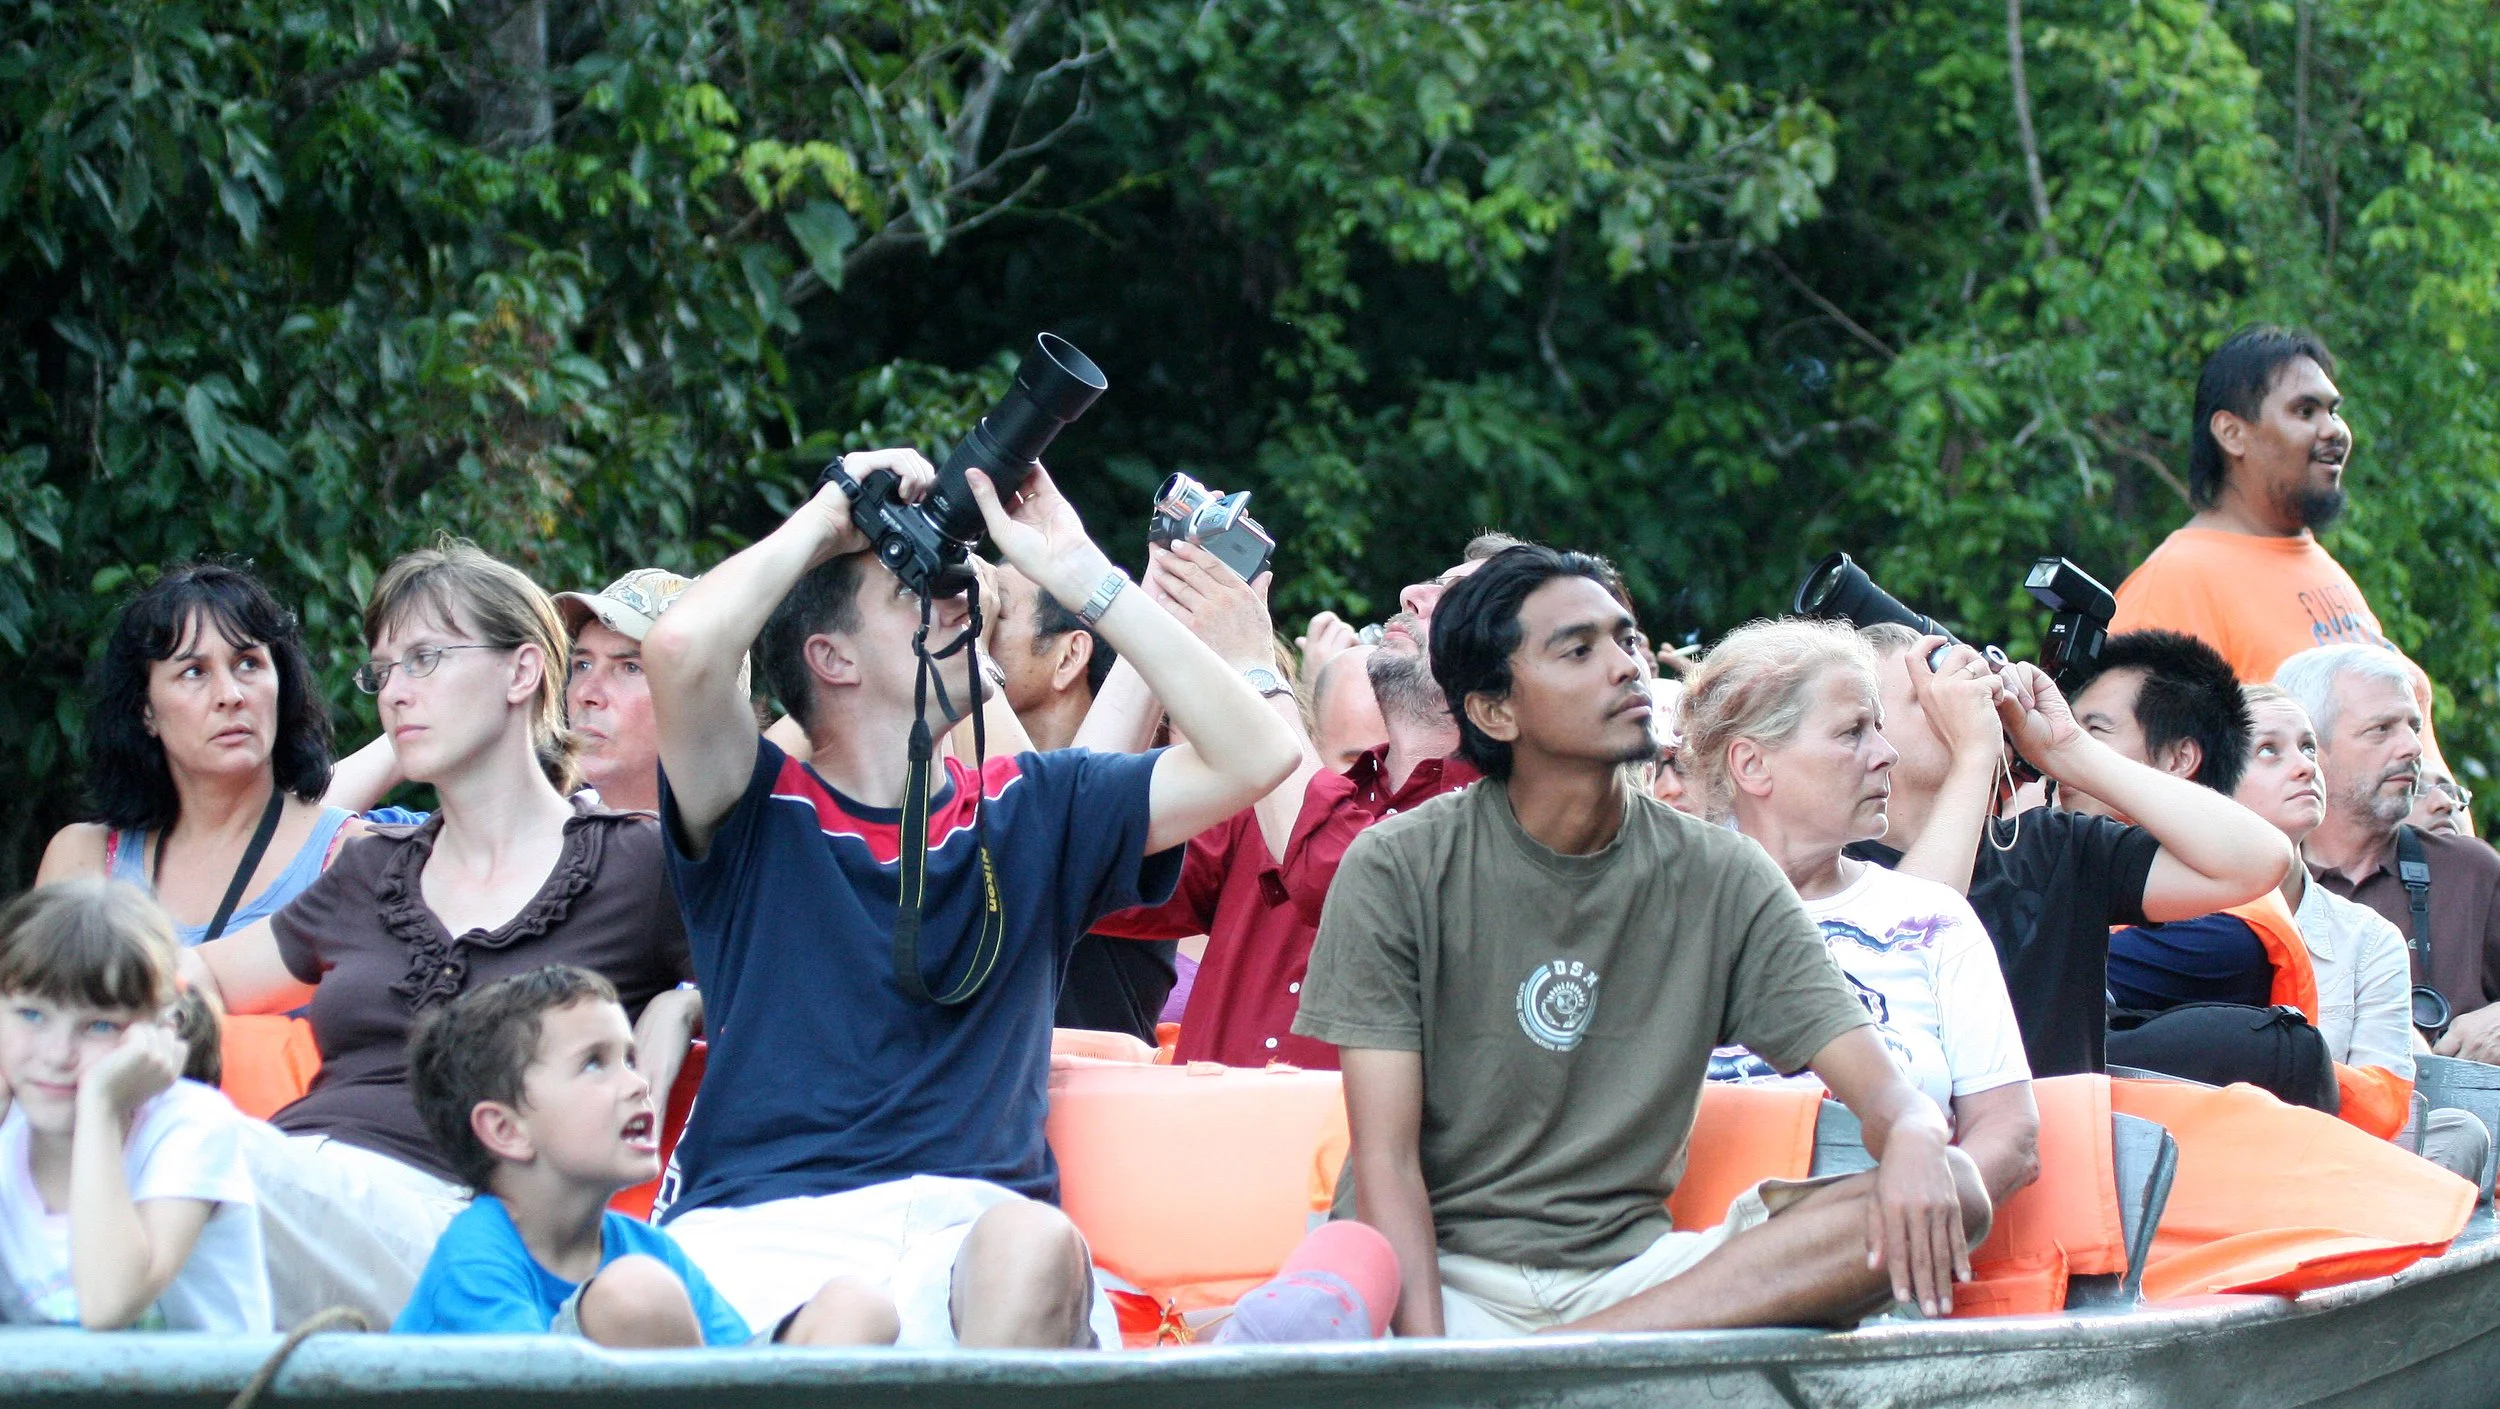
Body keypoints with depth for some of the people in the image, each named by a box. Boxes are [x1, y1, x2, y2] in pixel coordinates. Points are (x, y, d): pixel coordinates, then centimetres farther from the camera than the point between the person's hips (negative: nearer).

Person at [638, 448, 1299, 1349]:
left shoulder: (1027, 811, 20)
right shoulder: (760, 815, 9)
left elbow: (1255, 757, 11)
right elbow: (680, 648, -11)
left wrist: (1077, 574, 11)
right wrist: (825, 519, 7)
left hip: (973, 1221, 3)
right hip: (764, 1229, -3)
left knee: (1034, 1246, -36)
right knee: (851, 1333, -40)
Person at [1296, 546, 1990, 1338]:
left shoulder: (1720, 879, 6)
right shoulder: (1397, 870, -1)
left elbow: (1876, 1082, 0)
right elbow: (1386, 1163, -5)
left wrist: (1914, 1138, -27)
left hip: (1625, 1267, 5)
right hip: (1446, 1268, -5)